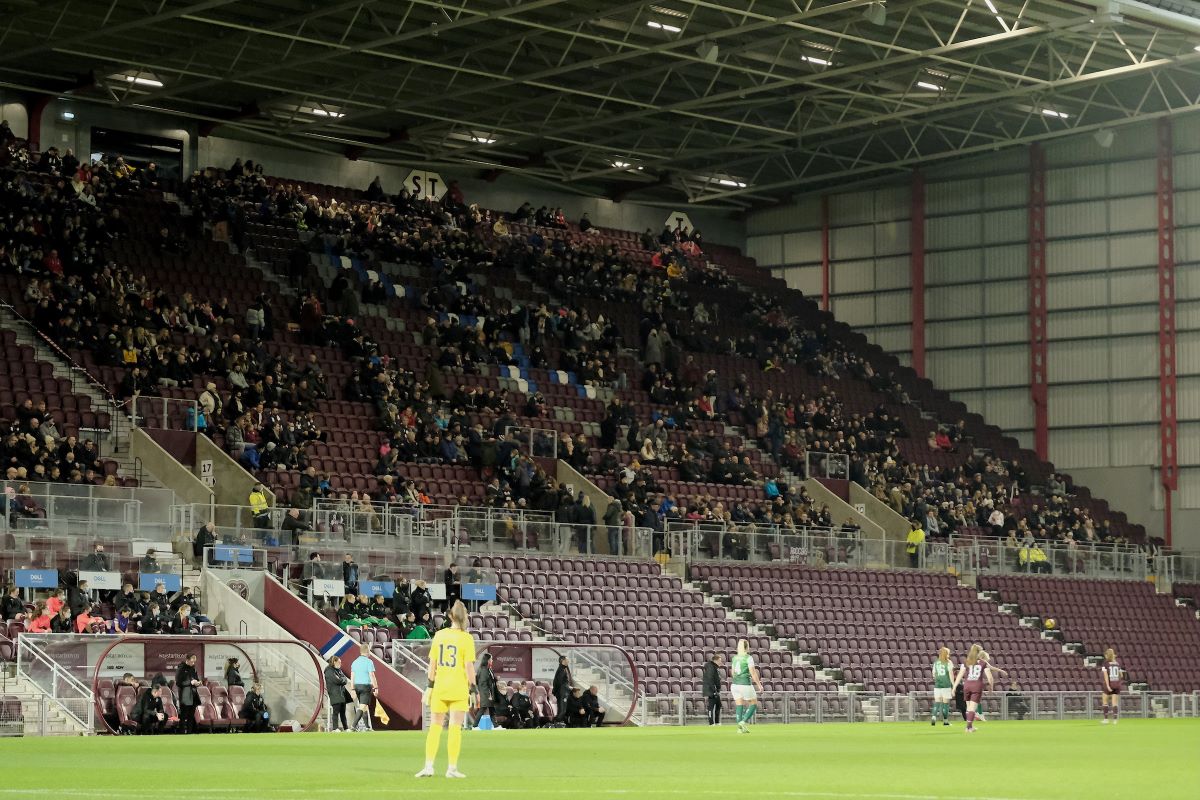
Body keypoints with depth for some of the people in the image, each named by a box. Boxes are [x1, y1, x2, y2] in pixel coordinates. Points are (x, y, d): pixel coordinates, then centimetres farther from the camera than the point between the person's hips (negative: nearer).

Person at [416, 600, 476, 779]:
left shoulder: (439, 635, 4)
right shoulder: (466, 638, -8)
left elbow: (432, 662, 6)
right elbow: (469, 666, -10)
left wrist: (430, 685, 13)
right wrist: (473, 688, -3)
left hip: (440, 688, 3)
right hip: (459, 689, -3)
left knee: (435, 727, 9)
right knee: (455, 728, 1)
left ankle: (428, 766, 4)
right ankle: (452, 768, 2)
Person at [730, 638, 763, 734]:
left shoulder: (735, 658, 9)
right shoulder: (748, 658, -9)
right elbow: (753, 673, -12)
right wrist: (759, 684, -3)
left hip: (735, 684, 6)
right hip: (746, 684, -6)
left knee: (739, 706, 9)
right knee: (754, 704, 9)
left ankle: (740, 728, 3)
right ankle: (743, 722, -8)